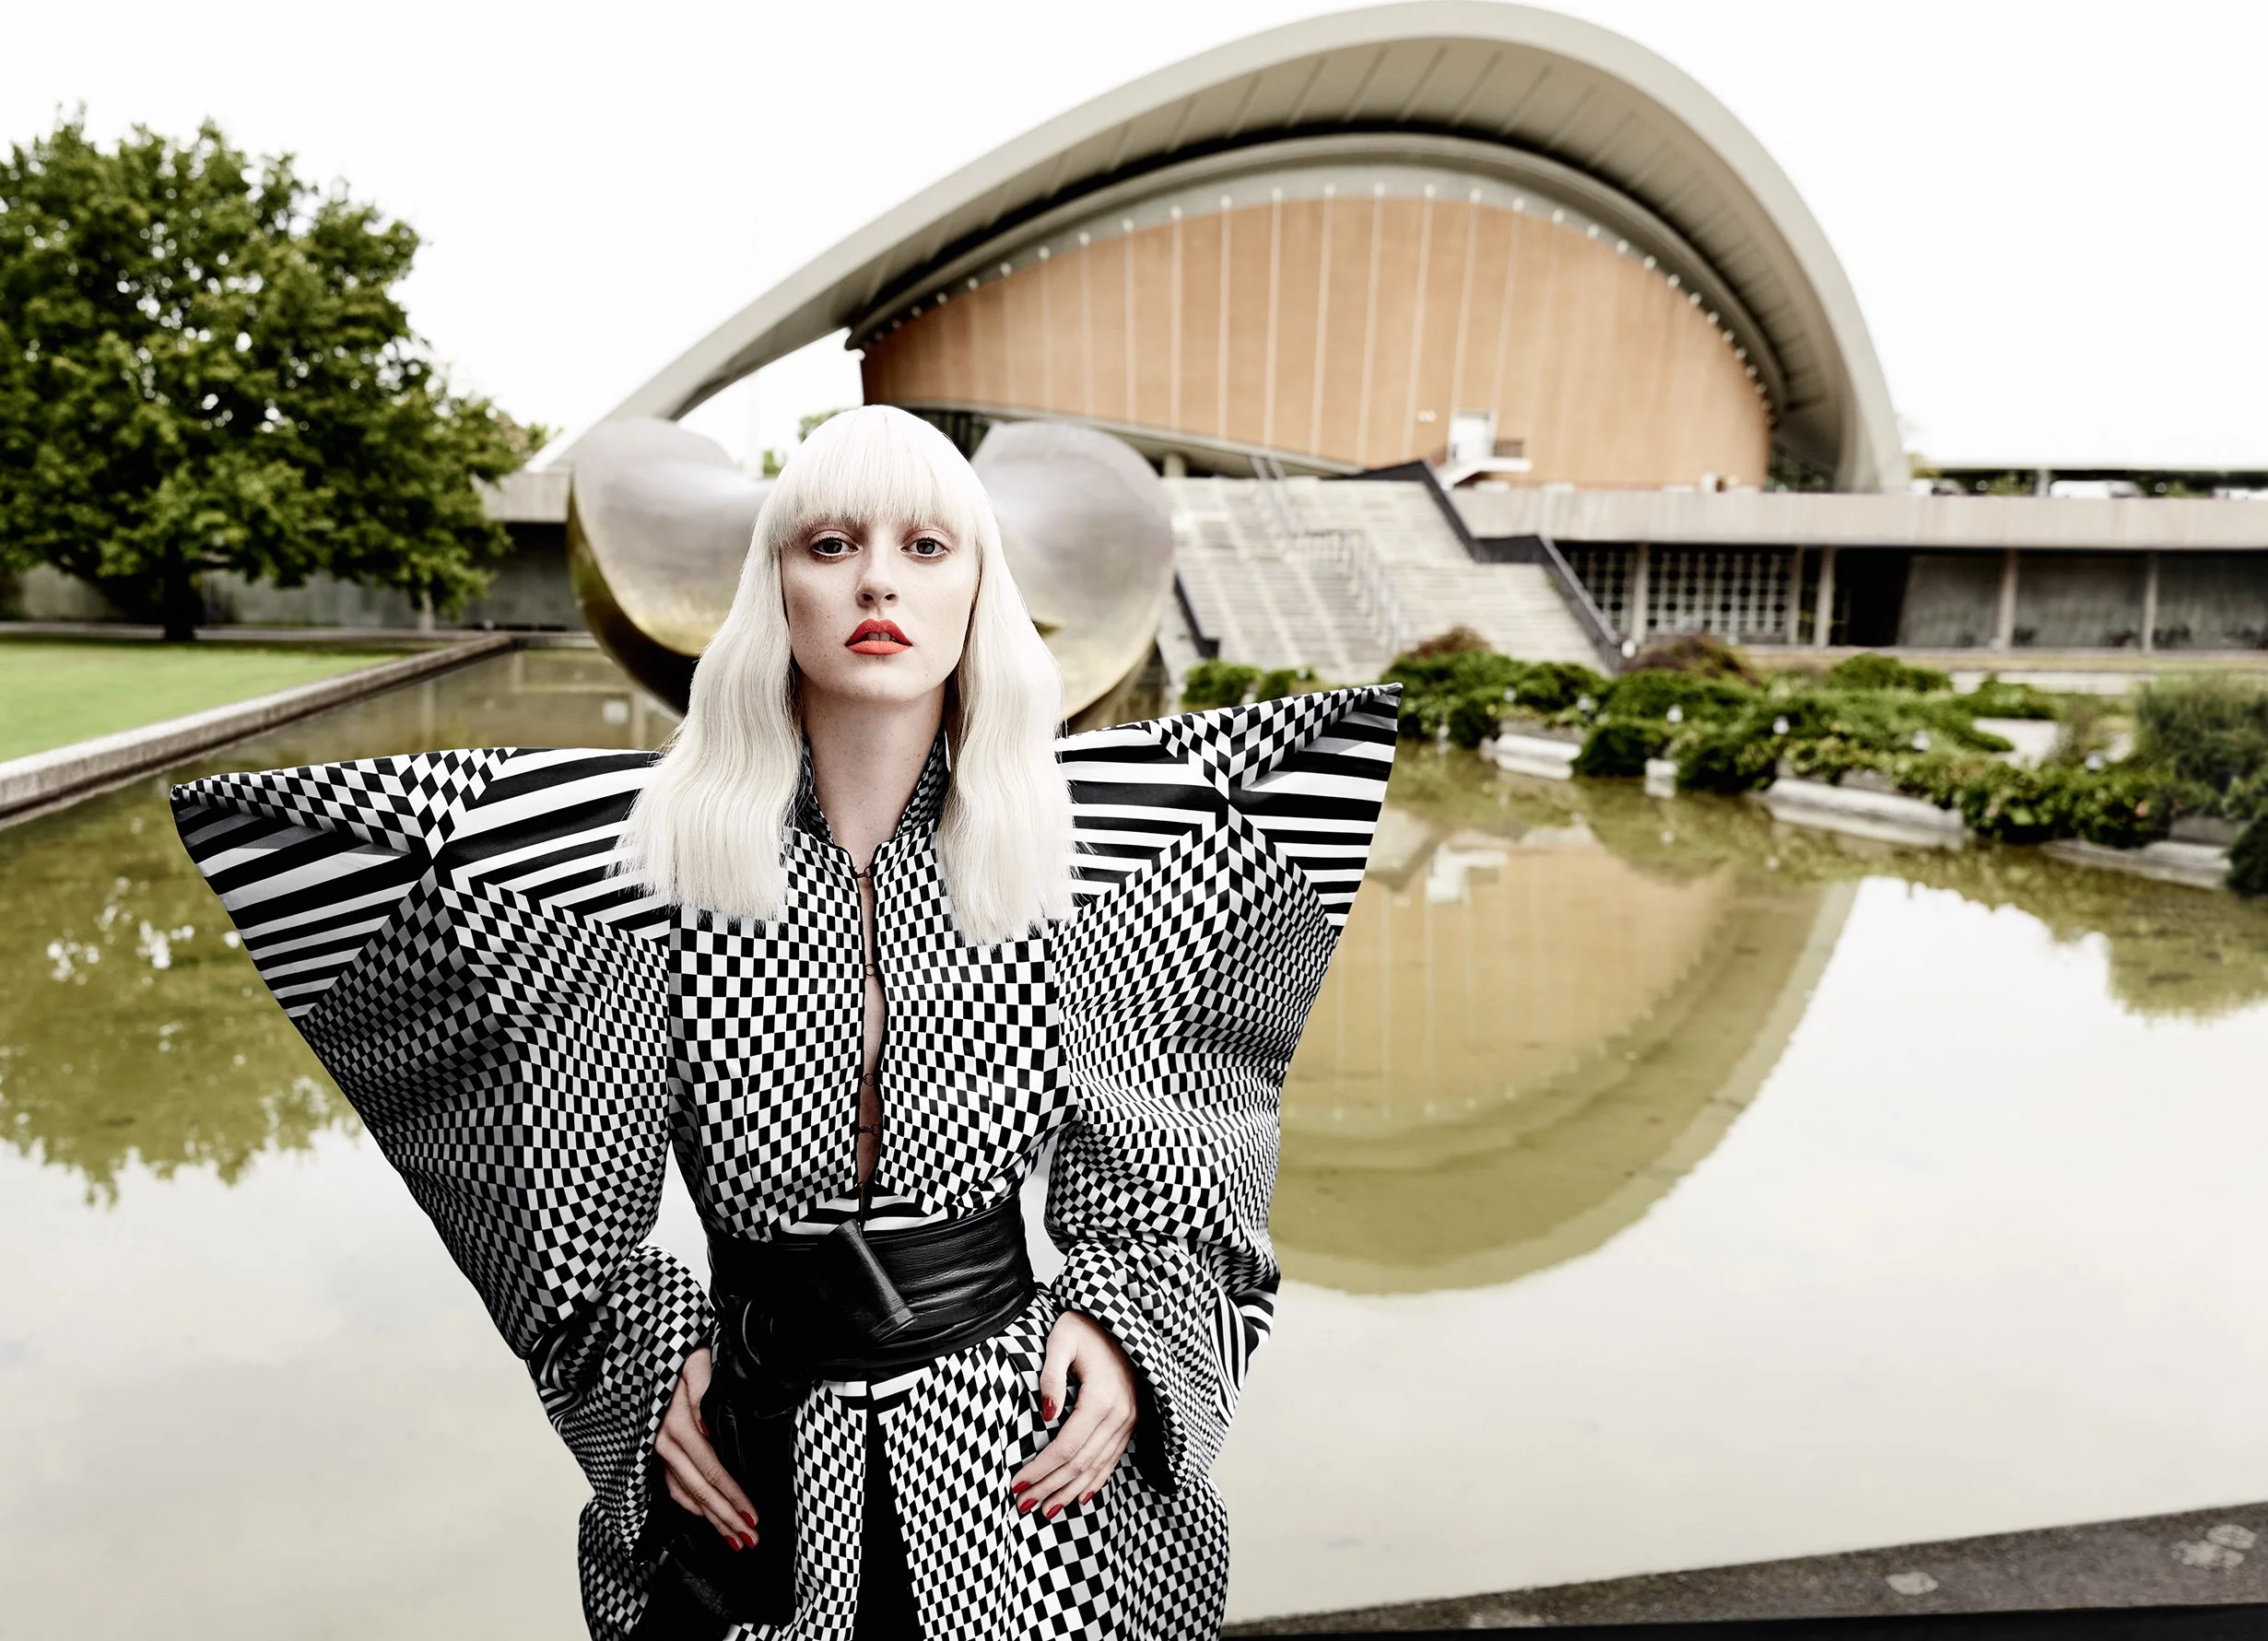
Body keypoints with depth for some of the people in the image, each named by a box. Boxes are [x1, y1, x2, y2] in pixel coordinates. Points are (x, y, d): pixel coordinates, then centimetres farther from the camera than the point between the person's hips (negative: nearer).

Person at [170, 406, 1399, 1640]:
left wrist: (1121, 1337, -12)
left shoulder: (1060, 848, -7)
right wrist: (652, 1370, -10)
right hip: (758, 1484, 0)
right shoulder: (663, 855, -10)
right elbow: (579, 1217, 1)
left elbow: (1131, 1187, 3)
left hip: (1032, 1472, 1)